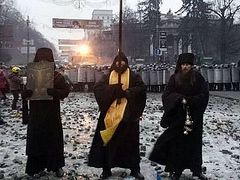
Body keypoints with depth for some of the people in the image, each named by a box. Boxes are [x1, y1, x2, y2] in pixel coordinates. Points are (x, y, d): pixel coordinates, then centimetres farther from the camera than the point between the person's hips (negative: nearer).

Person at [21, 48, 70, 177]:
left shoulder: (57, 76, -3)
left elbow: (66, 91, -9)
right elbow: (24, 93, 8)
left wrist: (54, 91, -28)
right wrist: (27, 92, -17)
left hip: (52, 115, -2)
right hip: (36, 114, 3)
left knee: (54, 140, 5)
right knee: (36, 141, 6)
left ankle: (57, 166, 18)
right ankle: (38, 166, 19)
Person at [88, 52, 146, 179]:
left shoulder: (133, 76, 6)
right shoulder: (108, 76, 10)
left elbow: (141, 89, -8)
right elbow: (97, 88, -5)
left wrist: (126, 92, -18)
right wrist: (115, 89, -15)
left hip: (128, 114, -1)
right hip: (110, 113, 1)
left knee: (130, 141, 3)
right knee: (107, 141, 2)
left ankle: (134, 169, 14)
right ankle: (106, 169, 13)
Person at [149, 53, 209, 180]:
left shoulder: (198, 78, 0)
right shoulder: (174, 78, 1)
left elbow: (204, 95, -5)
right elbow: (166, 95, -4)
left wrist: (189, 100, -16)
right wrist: (180, 99, -19)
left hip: (194, 116, 0)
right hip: (178, 116, 0)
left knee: (194, 141, 6)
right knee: (177, 142, 0)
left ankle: (197, 170, 19)